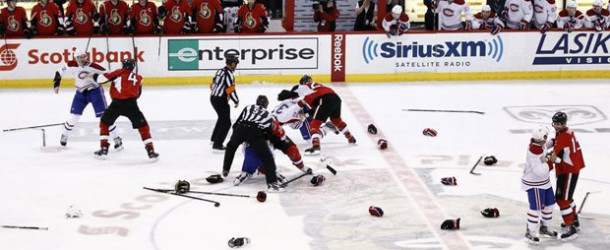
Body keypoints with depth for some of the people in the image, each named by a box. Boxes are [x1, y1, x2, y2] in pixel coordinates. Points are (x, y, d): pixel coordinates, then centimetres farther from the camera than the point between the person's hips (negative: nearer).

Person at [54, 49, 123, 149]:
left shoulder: (93, 66, -21)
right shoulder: (72, 66, -10)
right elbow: (60, 72, 6)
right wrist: (56, 84, 3)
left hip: (95, 91, -3)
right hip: (81, 92, 4)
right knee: (74, 116, 5)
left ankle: (117, 139, -4)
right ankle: (64, 135, 29)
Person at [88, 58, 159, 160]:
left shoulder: (119, 73, 12)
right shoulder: (138, 78, 22)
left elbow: (103, 78, 5)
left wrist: (93, 76, 21)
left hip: (117, 103, -1)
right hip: (131, 104, 1)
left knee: (104, 123, 20)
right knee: (143, 126, 12)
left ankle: (104, 149, 15)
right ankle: (151, 151, 3)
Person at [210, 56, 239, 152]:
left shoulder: (220, 71, 9)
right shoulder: (228, 74, -19)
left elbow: (213, 85, 16)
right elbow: (231, 90, -22)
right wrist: (236, 101, -8)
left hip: (213, 98, 10)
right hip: (221, 101, -10)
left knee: (222, 118, 28)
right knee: (226, 123, -5)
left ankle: (214, 139, 39)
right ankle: (217, 145, -8)